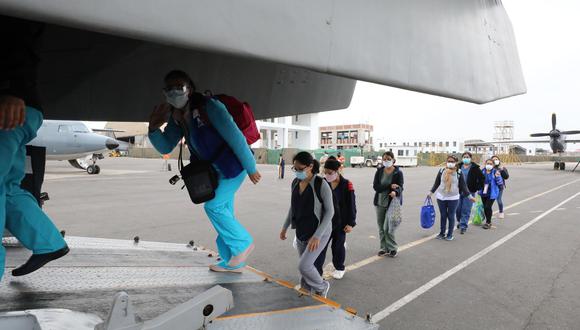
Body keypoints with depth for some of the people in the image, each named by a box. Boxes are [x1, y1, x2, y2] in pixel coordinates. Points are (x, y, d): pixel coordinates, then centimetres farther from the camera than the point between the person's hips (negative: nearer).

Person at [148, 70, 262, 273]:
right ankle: (233, 262, 20)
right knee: (223, 210, 10)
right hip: (214, 167, 9)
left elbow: (235, 137, -22)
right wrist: (154, 128, -14)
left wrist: (251, 168, -19)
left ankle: (242, 244, 8)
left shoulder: (208, 106, -22)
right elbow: (165, 147, 5)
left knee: (214, 206, -13)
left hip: (233, 163, -8)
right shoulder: (177, 116, 3)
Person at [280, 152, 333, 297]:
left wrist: (317, 236, -21)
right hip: (301, 232, 6)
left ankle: (322, 287, 17)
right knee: (306, 266, 13)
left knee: (304, 266, -11)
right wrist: (285, 227, 15)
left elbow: (330, 211, -16)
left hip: (319, 232, -6)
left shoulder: (321, 185, -19)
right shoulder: (295, 183, 0)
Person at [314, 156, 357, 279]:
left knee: (338, 246, 14)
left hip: (340, 223, -2)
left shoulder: (346, 185, -13)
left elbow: (351, 205, -9)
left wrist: (351, 223, -10)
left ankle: (339, 268, 36)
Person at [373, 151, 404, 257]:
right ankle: (384, 248, 25)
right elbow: (375, 186, -8)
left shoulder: (398, 173, -5)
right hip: (379, 203, 4)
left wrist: (395, 192, -38)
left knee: (387, 228, -7)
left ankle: (393, 248, 12)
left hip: (392, 203, -4)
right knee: (381, 227, 10)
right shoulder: (379, 171, 2)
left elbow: (400, 187, -15)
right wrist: (389, 186, -20)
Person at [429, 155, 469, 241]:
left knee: (451, 216, 6)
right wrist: (431, 192, 3)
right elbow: (437, 183, 8)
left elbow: (463, 185, -1)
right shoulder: (441, 171, -1)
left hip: (453, 198, -1)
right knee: (443, 216, 9)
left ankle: (450, 234, 18)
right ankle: (442, 233, 21)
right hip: (441, 197, 2)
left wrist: (468, 195, -9)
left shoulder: (459, 173, -4)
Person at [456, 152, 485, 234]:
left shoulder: (475, 168, -3)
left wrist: (478, 188, -4)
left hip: (469, 192, -3)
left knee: (466, 210, -2)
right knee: (458, 208, 6)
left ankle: (463, 226, 7)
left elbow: (481, 178, 1)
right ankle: (460, 221, 31)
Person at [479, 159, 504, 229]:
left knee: (488, 207, -12)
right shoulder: (482, 171, 2)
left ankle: (488, 222, 6)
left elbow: (500, 183, -12)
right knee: (485, 207, 12)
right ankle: (488, 221, 30)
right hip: (483, 193, 5)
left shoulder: (495, 172, -10)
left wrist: (497, 177, -26)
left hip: (492, 194, -5)